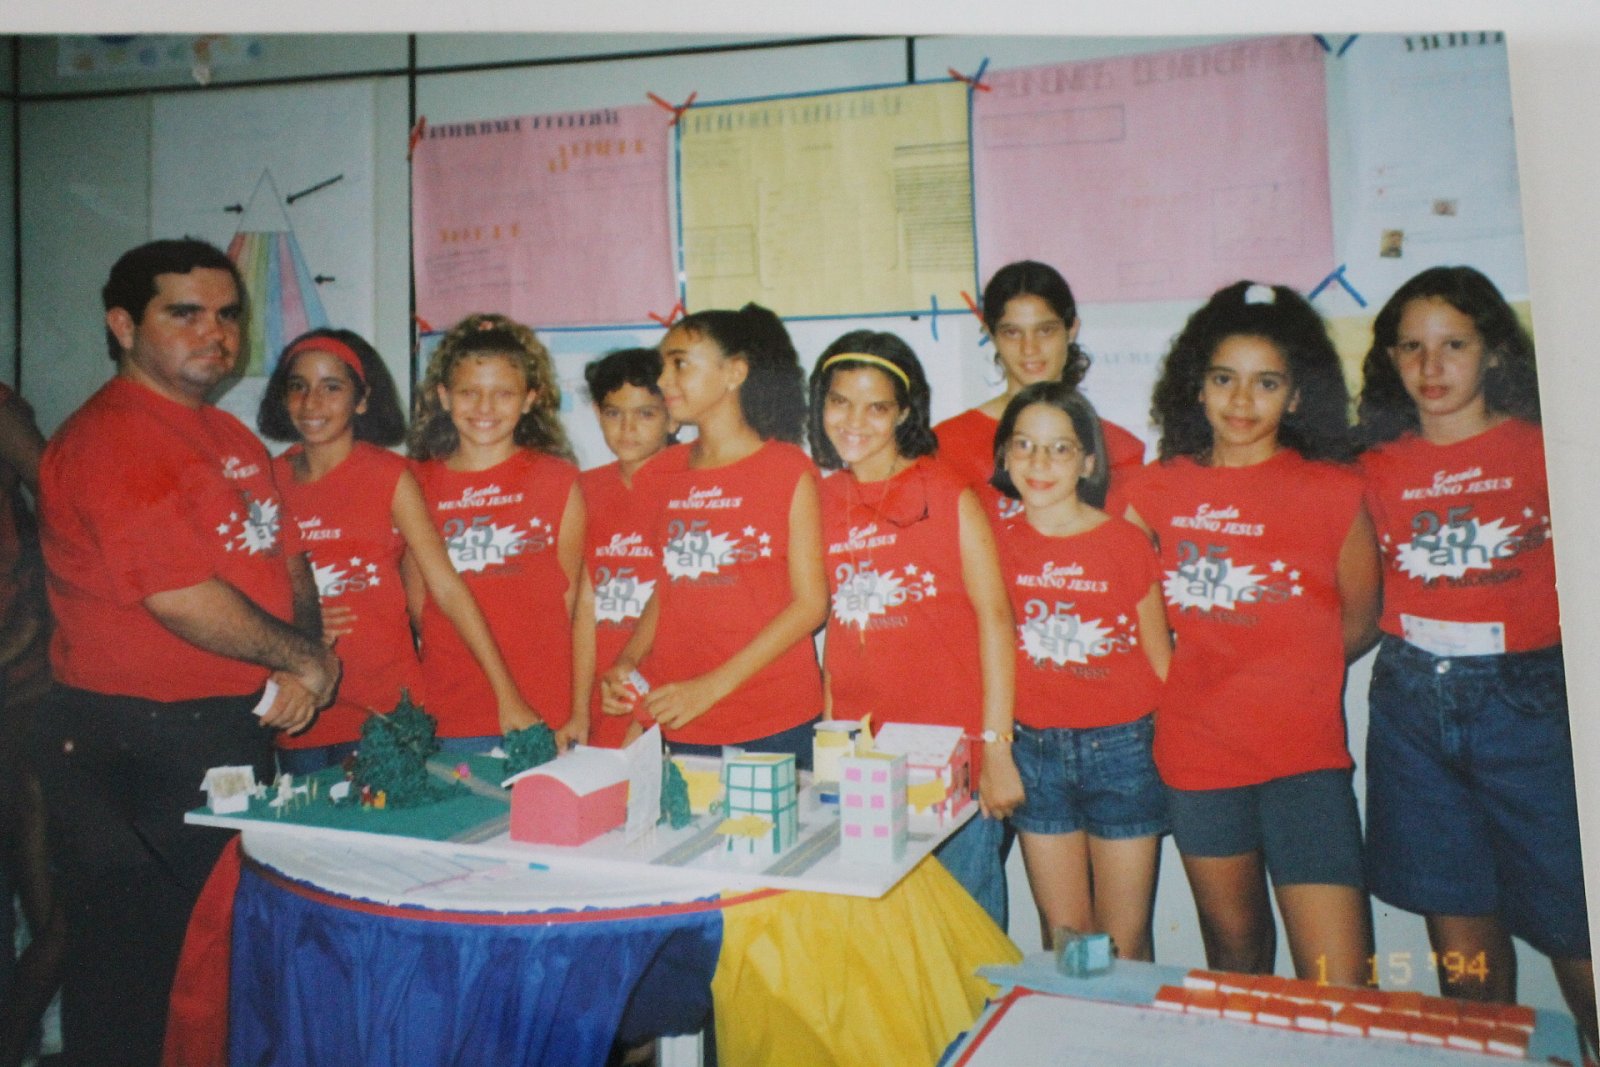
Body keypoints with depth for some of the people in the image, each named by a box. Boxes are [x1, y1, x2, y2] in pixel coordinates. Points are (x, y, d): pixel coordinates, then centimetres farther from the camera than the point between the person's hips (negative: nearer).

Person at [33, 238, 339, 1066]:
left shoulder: (230, 436, 13)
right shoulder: (110, 438, -16)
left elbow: (286, 559, 13)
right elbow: (178, 597, -24)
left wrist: (308, 661, -5)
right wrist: (302, 658, -12)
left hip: (239, 728, 9)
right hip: (135, 745, -8)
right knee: (130, 962, 6)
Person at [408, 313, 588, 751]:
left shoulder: (557, 479, 3)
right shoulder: (418, 484, 7)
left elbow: (578, 601, 2)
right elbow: (415, 602, 11)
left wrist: (580, 713, -3)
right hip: (450, 722, 2)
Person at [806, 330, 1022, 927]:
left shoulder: (947, 496, -4)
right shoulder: (822, 502, 8)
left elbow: (993, 616, -7)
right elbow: (834, 624, 11)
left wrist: (996, 748, -12)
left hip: (953, 744, -3)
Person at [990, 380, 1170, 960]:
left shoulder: (1126, 542, -5)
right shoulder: (997, 542, 1)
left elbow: (1159, 660, 1)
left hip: (1121, 747, -2)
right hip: (1034, 752, 2)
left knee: (1125, 946, 5)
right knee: (1064, 941, 12)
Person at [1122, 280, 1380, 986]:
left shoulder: (1333, 491, -1)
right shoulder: (1159, 490, 3)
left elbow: (1360, 622, 7)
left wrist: (1279, 673, 2)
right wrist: (1181, 671, 0)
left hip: (1305, 755, -2)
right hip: (1196, 754, 2)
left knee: (1340, 989, -6)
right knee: (1234, 951, 18)